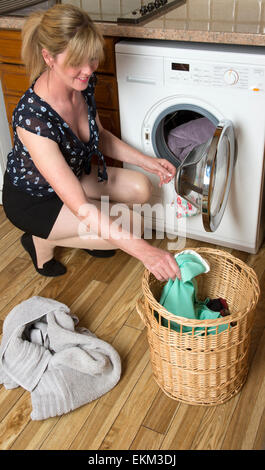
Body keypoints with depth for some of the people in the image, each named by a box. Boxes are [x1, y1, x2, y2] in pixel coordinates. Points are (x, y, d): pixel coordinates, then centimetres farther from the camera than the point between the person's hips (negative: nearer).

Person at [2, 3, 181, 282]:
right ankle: (41, 240, 3)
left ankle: (87, 238, 16)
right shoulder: (32, 116, -39)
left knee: (140, 188, -6)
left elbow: (100, 136, 5)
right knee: (119, 229, -20)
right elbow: (80, 207, -40)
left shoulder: (83, 83, -15)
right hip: (32, 198, -7)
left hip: (72, 175, 7)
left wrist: (147, 162, -10)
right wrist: (143, 251, -46)